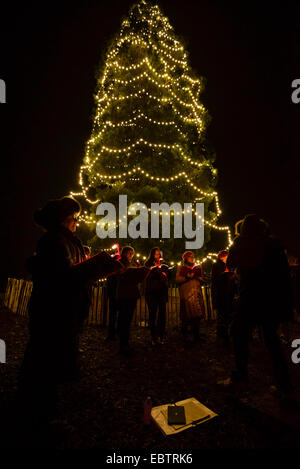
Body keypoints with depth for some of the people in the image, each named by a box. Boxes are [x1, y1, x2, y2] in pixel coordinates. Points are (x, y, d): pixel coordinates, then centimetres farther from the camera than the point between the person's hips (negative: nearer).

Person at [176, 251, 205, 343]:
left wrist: (199, 278, 5)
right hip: (186, 293, -4)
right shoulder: (182, 268, 7)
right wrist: (187, 277, -16)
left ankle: (196, 334, 4)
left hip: (197, 293, 4)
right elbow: (177, 279, -4)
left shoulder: (197, 268, 21)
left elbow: (201, 279, 27)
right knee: (187, 315, -5)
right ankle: (185, 334, 10)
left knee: (197, 314, -2)